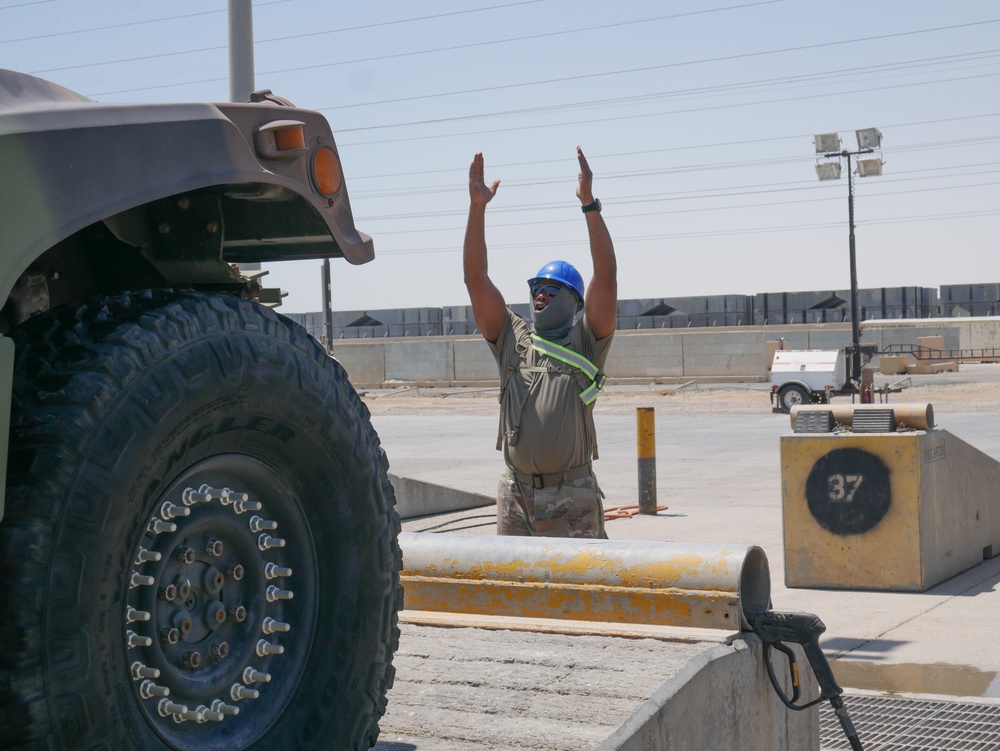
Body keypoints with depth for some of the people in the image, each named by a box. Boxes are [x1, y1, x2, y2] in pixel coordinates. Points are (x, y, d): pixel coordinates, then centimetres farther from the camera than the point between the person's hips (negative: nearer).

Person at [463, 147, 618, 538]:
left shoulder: (586, 341, 3)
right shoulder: (512, 339, 12)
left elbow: (606, 277, -10)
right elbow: (476, 279, 5)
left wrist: (589, 203, -15)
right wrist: (477, 207, -3)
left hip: (571, 499, -4)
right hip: (514, 494, 4)